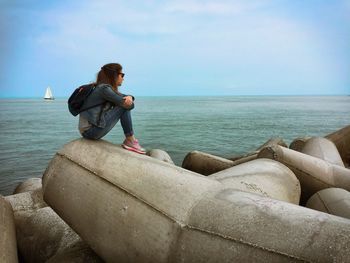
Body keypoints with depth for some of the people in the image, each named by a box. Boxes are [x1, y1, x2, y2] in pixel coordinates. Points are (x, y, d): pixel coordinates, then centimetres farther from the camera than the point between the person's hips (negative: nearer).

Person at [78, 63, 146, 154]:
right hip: (90, 131, -9)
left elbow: (127, 98, 13)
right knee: (124, 107, -12)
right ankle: (130, 141, -4)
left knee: (126, 104, 7)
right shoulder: (104, 88, -15)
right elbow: (130, 105, -16)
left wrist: (129, 97, -10)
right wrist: (128, 102, 7)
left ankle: (130, 140, 5)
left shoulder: (108, 88, 13)